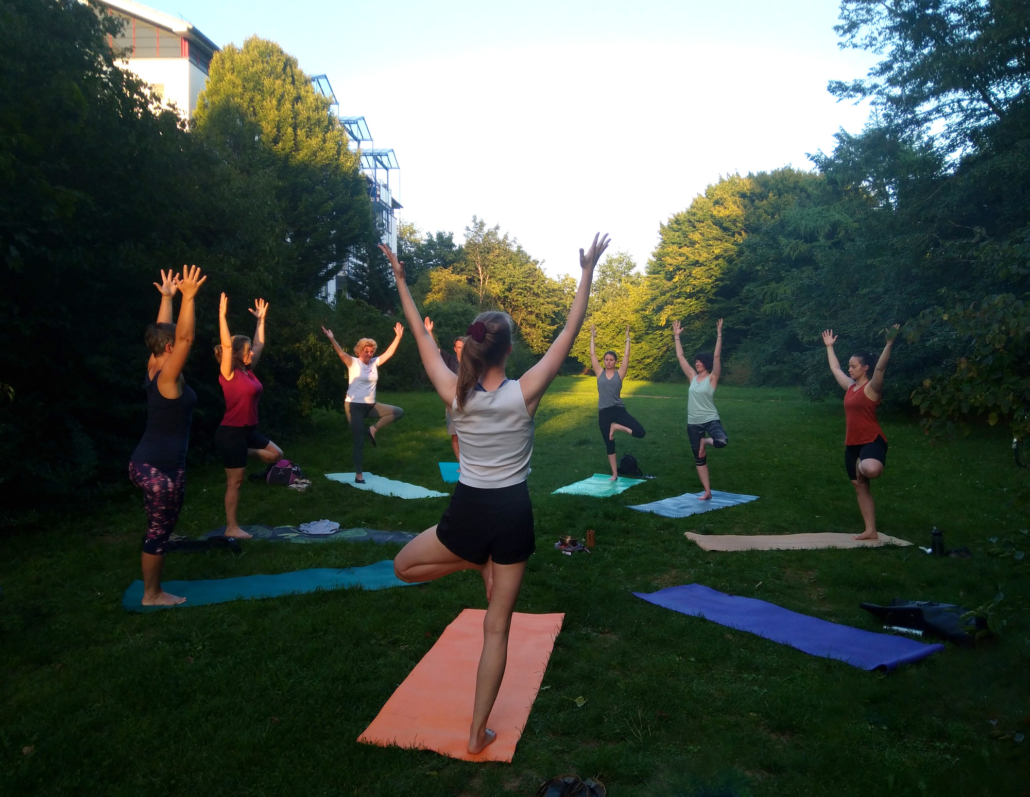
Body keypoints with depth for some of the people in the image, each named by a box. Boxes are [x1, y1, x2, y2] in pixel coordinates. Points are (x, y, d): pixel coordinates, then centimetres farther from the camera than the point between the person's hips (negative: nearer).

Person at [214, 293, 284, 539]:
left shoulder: (248, 371, 7)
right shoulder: (229, 374, -13)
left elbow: (260, 344, 15)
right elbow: (227, 344, -24)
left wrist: (261, 319, 17)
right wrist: (222, 315, -26)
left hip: (248, 430, 8)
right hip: (231, 432, -8)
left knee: (275, 454, 12)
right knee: (235, 482, 0)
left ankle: (244, 455, 24)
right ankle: (231, 528, 11)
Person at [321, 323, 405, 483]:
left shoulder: (374, 363, 7)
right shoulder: (353, 363, -7)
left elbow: (389, 352, 7)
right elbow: (341, 353, -23)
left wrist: (398, 336, 1)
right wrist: (332, 339, -38)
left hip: (371, 405, 6)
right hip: (354, 405, -6)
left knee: (398, 412, -3)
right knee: (359, 440, -5)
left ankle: (373, 429, 2)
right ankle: (358, 475, 6)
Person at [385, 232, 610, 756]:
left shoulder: (455, 394, -11)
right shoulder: (524, 394, -14)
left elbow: (423, 338, 3)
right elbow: (570, 333, -8)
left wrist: (400, 279, 13)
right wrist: (587, 272, -4)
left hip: (467, 513, 0)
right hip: (513, 516, 0)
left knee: (403, 567, 32)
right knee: (497, 629, 13)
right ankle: (478, 732, 22)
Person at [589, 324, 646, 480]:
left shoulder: (619, 374, 2)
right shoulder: (600, 373, 4)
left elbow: (626, 356, 0)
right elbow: (592, 354, 4)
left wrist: (627, 338, 0)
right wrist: (593, 337, 7)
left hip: (619, 410, 0)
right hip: (604, 412, 0)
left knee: (640, 432, -13)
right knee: (609, 444, 7)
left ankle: (616, 426, 8)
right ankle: (614, 474, 18)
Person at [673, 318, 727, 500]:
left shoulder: (712, 378, -5)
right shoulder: (693, 377, 7)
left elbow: (717, 356, -17)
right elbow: (680, 356, 8)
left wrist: (719, 334, -23)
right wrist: (677, 336, 7)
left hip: (710, 419, -4)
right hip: (693, 423, 5)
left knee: (721, 441, -34)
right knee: (699, 459, 8)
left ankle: (705, 442, 1)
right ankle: (707, 492, 17)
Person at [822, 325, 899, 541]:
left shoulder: (871, 387, -8)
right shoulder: (850, 386, 12)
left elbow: (880, 367, -26)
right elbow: (835, 368, 26)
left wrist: (889, 344, -37)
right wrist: (829, 347, 33)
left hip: (872, 441, -8)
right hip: (852, 444, 8)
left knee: (870, 470, -40)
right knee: (860, 487, 9)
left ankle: (862, 466, -2)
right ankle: (870, 530, 17)